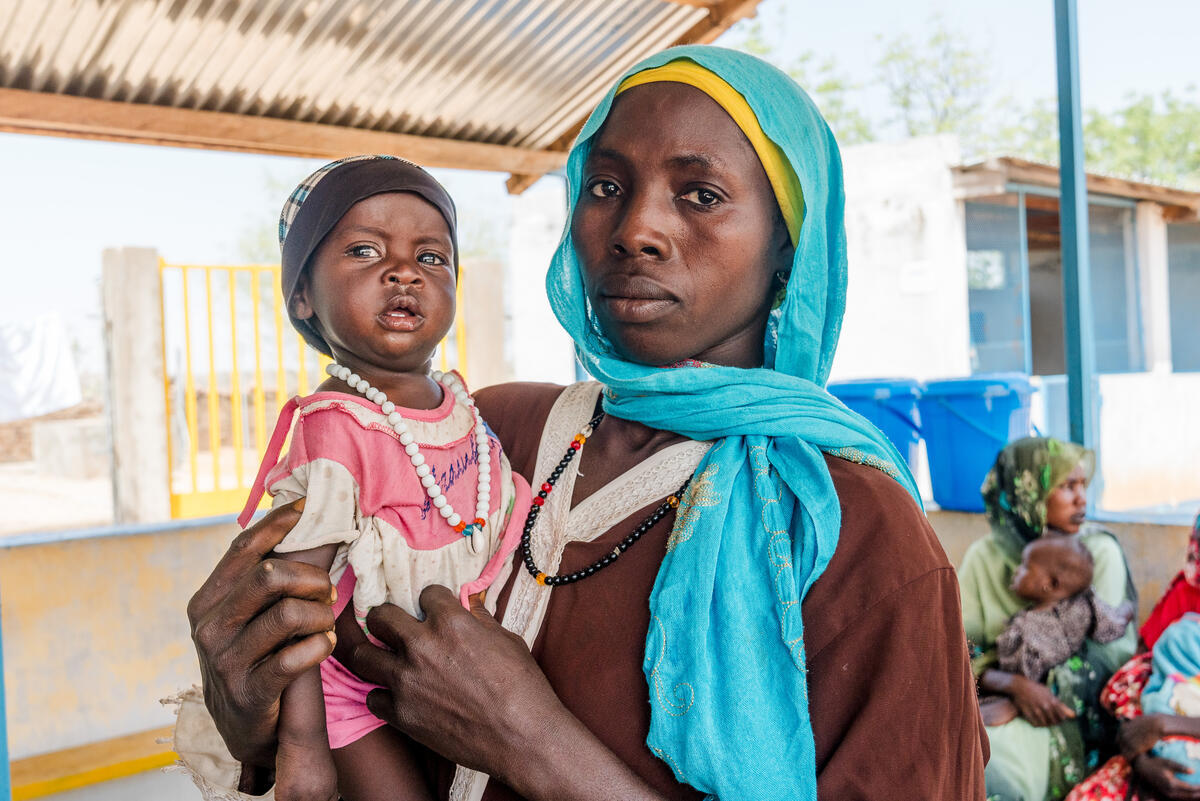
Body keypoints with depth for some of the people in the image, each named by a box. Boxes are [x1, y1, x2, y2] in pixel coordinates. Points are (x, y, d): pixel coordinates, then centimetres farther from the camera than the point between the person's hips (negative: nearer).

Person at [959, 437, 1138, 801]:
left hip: (1073, 710, -2)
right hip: (993, 698, 2)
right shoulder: (984, 556, 4)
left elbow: (1114, 651, -7)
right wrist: (1015, 685, -22)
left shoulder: (1101, 551, 1)